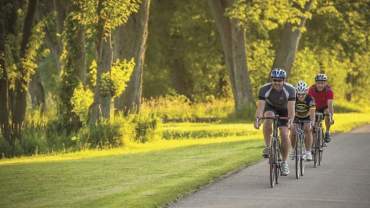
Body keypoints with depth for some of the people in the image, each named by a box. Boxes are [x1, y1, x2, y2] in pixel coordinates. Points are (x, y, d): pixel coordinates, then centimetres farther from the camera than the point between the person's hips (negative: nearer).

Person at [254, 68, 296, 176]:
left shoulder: (290, 89, -30)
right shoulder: (264, 89, -30)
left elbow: (291, 108, -37)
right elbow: (260, 106, -36)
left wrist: (290, 121, -53)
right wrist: (257, 119, -54)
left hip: (284, 110, 0)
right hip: (270, 108, 0)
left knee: (284, 135, -14)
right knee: (268, 117, -36)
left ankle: (284, 162, 4)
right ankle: (267, 146, -24)